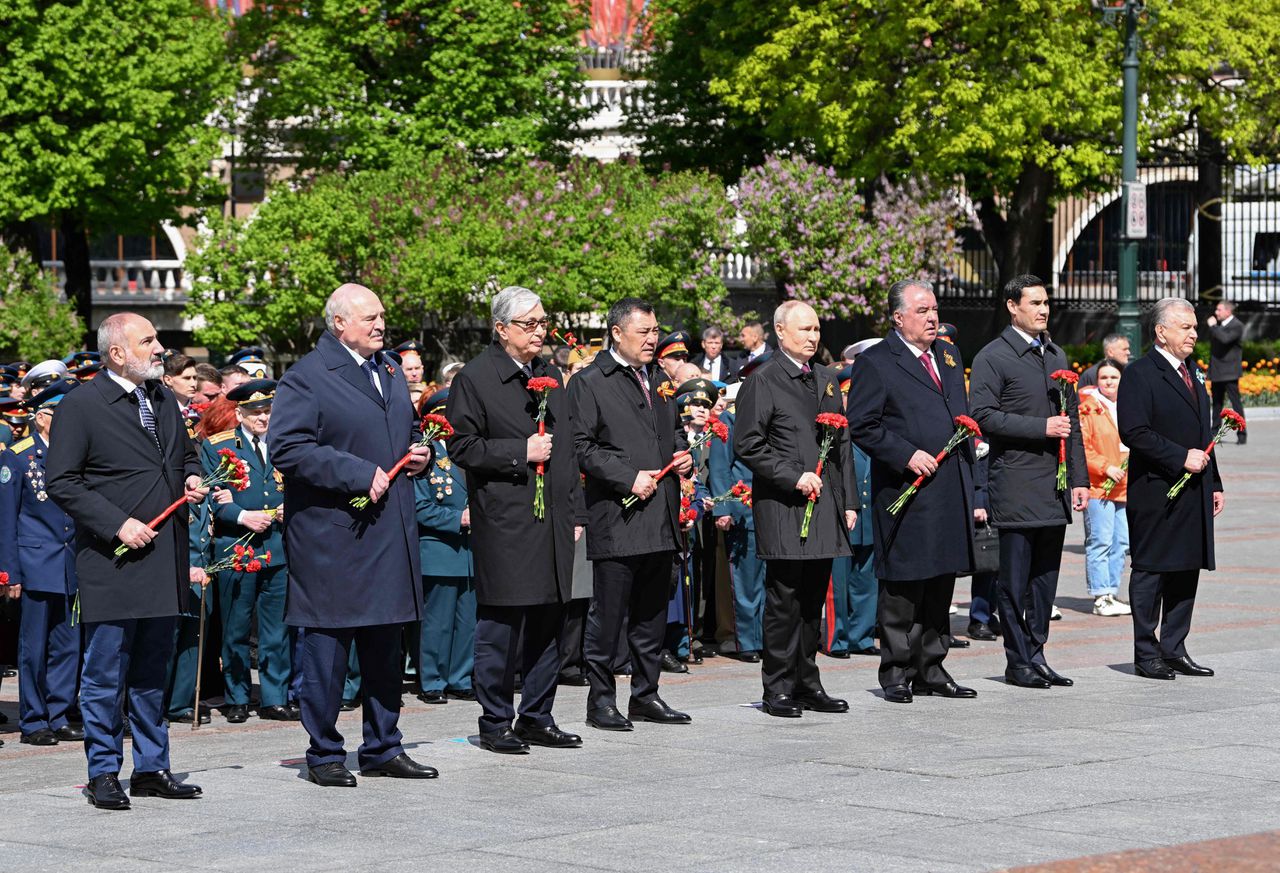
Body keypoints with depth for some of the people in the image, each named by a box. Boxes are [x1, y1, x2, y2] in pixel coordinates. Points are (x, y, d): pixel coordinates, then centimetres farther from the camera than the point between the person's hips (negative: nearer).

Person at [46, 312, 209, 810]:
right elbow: (60, 482, -10)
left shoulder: (164, 399, 13)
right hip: (112, 563, -6)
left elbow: (186, 454, 28)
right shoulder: (81, 407, -8)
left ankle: (151, 769, 20)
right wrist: (118, 524, -16)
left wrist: (193, 478, 4)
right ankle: (103, 774, 7)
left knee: (152, 672, 13)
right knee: (105, 675, -1)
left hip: (163, 561, 6)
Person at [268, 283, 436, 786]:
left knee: (385, 648, 12)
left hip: (390, 533, 7)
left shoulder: (390, 373, 17)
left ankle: (383, 749, 21)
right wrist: (359, 474, -20)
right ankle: (324, 754, 6)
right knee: (327, 649, -2)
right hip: (331, 536, -7)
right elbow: (286, 449, -18)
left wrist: (418, 456, 7)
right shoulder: (306, 378, -9)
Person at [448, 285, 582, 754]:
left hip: (552, 522, 7)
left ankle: (537, 718, 18)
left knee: (548, 623, 9)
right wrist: (520, 452, -16)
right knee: (501, 627, -5)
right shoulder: (474, 378, -5)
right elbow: (462, 447, -9)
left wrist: (573, 513, 17)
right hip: (504, 523, -7)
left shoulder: (551, 376, 17)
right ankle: (496, 723, 3)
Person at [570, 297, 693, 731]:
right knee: (608, 614, -4)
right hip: (617, 520, -7)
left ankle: (646, 695, 20)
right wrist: (629, 478, -17)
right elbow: (582, 447, -11)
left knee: (652, 615, 12)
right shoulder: (589, 383, -5)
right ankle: (601, 699, 3)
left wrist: (683, 457, 8)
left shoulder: (658, 379, 18)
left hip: (661, 520, 7)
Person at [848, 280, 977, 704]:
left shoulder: (949, 357, 17)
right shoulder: (875, 363, -6)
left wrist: (969, 485, 18)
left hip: (951, 493, 7)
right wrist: (907, 455, -17)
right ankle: (896, 672, 4)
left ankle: (930, 669, 17)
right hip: (907, 494, -7)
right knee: (902, 586, -3)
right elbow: (861, 426, -9)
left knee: (941, 584, 10)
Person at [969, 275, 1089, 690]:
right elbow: (984, 415, -14)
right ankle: (1018, 661, 3)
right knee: (1016, 577, -2)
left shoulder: (1057, 355, 18)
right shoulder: (993, 357, -5)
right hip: (1016, 484, -7)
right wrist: (1042, 426, -17)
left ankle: (1036, 655, 15)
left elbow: (1072, 419, 19)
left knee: (1046, 575, 9)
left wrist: (1079, 479, 13)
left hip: (1056, 484, 7)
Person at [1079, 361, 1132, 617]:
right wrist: (1106, 467, -16)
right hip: (1098, 486, -6)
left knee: (1122, 543, 9)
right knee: (1100, 542, -6)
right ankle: (1100, 597, -4)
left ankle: (1112, 593, 17)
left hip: (1126, 487, 6)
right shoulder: (1088, 408, -5)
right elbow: (1081, 447, -10)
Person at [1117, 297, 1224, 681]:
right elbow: (1134, 433, -18)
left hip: (1193, 492, 8)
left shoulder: (1192, 375, 18)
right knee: (1150, 573, -2)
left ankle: (1174, 651, 16)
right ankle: (1146, 655, 3)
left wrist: (1214, 484, 17)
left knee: (1187, 572, 9)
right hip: (1156, 494, -8)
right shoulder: (1140, 374, -9)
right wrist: (1181, 458, -19)